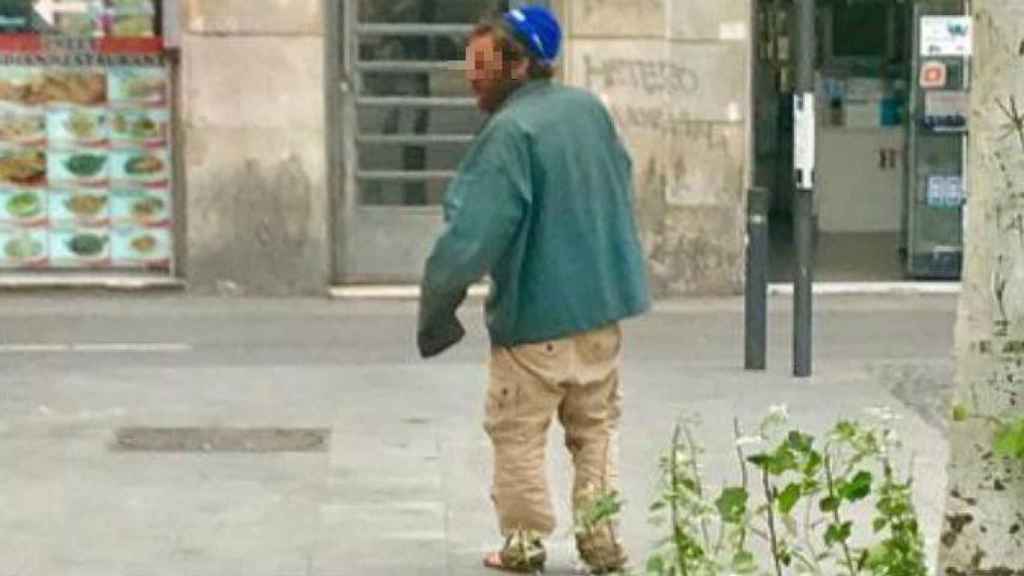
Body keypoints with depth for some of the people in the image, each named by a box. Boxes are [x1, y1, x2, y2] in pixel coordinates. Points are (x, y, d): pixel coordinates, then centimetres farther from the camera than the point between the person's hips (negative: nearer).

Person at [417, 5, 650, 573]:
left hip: (535, 316, -7)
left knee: (517, 433, 9)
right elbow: (621, 186, 19)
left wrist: (435, 308, -16)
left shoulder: (510, 132, -21)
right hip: (605, 300, 7)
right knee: (596, 428, 16)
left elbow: (471, 235, -24)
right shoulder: (591, 109, 4)